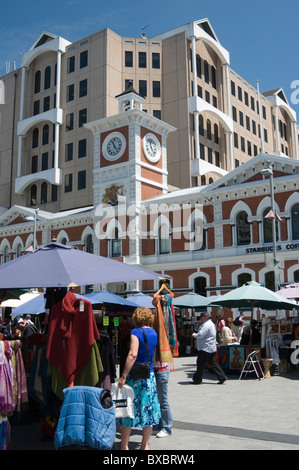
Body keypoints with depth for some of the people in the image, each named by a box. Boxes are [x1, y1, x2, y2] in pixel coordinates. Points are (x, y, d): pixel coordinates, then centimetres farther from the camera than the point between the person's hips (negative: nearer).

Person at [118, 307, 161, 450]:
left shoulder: (136, 332, -13)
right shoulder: (154, 333, 6)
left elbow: (133, 354, -23)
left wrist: (123, 376, -21)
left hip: (135, 376, -6)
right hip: (150, 376, 6)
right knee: (148, 409, 12)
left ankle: (124, 446, 13)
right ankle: (145, 445, 22)